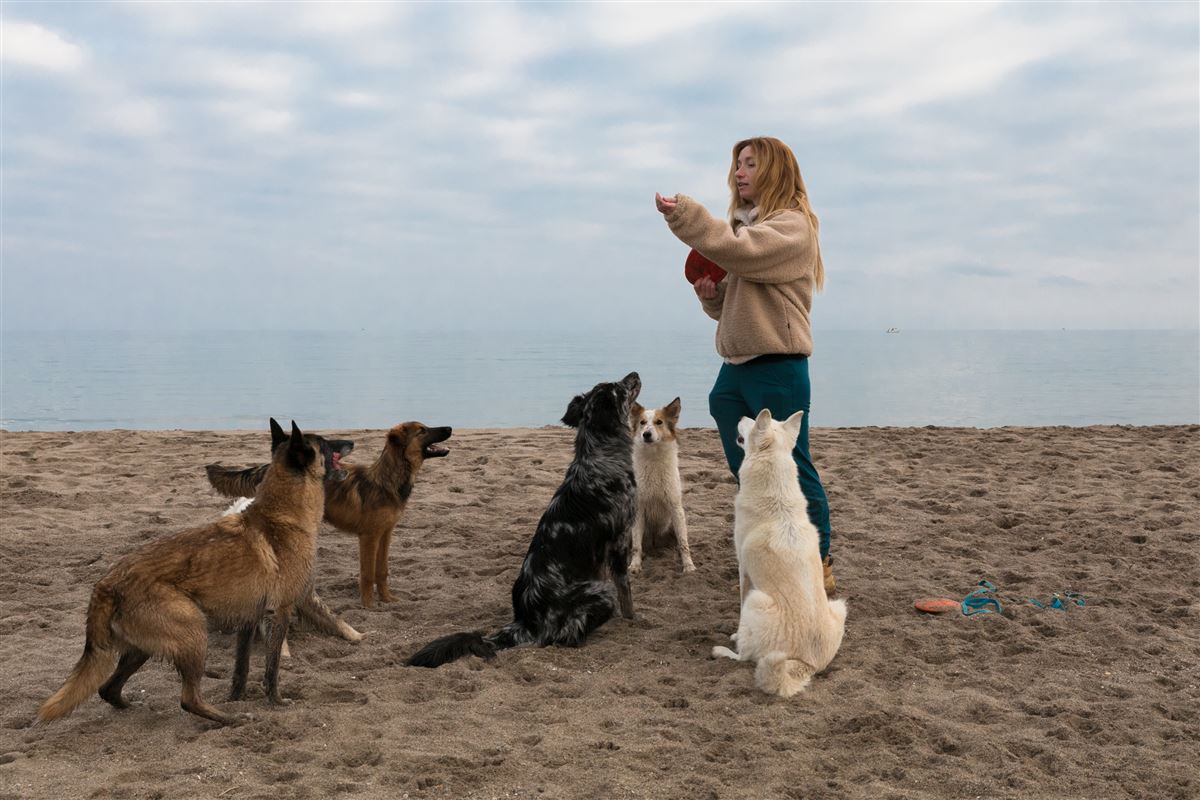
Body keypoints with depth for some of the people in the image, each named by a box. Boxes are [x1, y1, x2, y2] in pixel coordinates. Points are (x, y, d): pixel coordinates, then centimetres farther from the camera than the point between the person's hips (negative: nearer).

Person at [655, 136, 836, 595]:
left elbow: (740, 251, -27)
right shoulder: (742, 225, 19)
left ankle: (819, 567, 8)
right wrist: (710, 294, 1)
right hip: (734, 367, 9)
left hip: (777, 367, -9)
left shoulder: (792, 225, -7)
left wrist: (683, 213, -25)